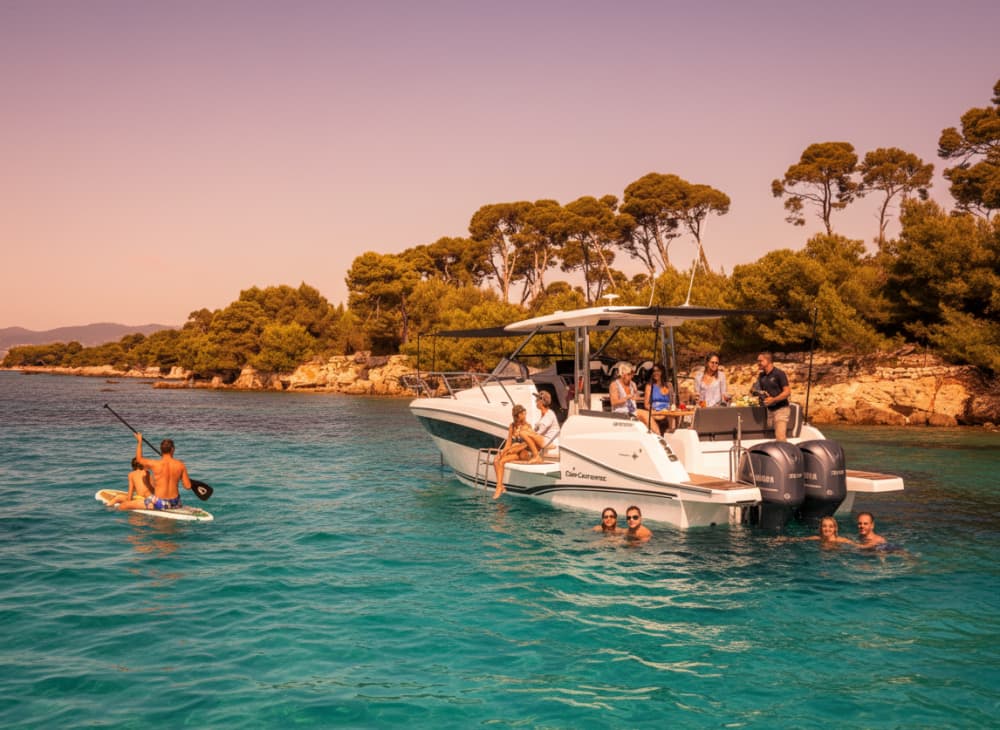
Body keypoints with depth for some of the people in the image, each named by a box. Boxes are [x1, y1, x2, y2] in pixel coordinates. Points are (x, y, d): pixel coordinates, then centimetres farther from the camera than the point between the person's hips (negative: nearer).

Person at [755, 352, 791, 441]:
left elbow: (787, 392, -13)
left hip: (781, 409, -7)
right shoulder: (761, 376, 11)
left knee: (780, 436, -17)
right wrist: (757, 392, -1)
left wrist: (773, 400, -23)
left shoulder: (779, 374, -9)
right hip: (769, 410, 7)